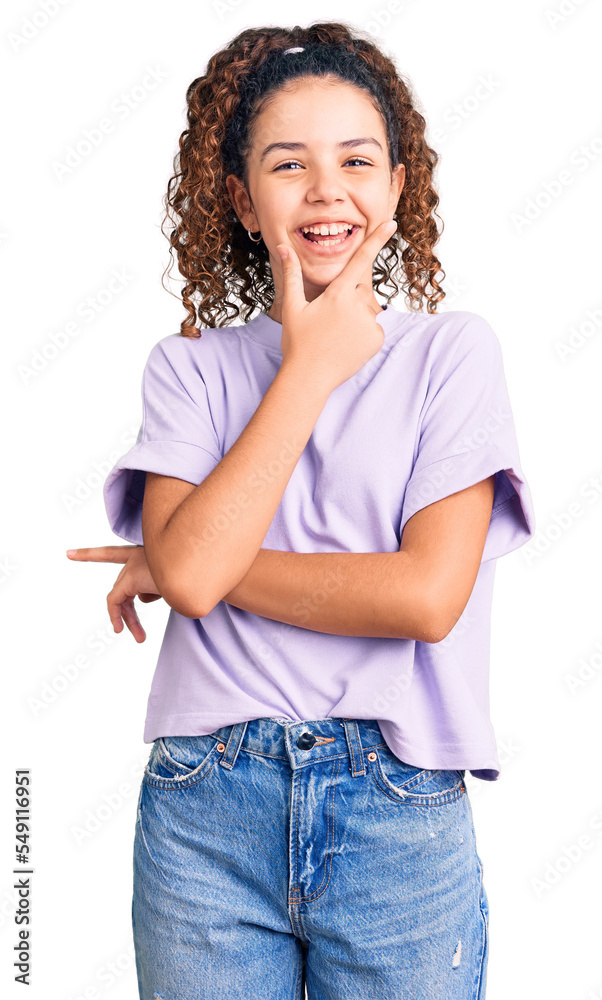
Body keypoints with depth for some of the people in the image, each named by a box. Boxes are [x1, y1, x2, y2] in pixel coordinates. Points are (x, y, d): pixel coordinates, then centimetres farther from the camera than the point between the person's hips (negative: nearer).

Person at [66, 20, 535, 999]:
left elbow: (428, 594, -12)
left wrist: (189, 571, -8)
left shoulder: (453, 351, 0)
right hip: (205, 810, 1)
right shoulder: (190, 366, 4)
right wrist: (309, 370, -8)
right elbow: (189, 567, -13)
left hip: (401, 817, 0)